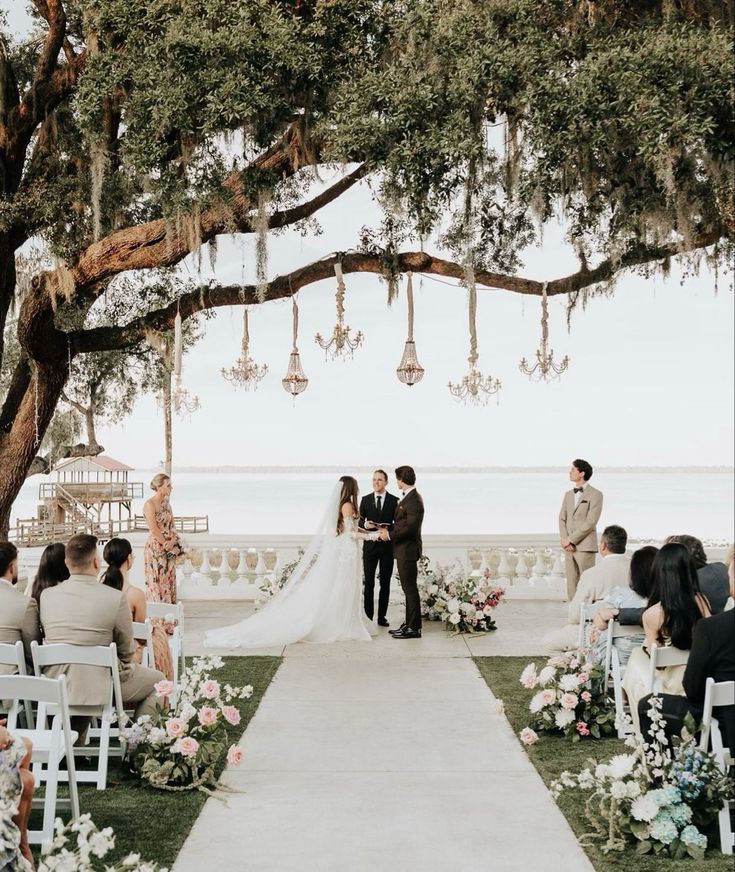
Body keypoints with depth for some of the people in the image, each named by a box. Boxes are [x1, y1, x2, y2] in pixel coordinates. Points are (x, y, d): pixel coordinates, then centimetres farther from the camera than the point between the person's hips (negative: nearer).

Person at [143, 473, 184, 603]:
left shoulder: (167, 503, 11)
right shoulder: (149, 504, -13)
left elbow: (171, 527, 10)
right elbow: (154, 530, -17)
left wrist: (172, 542, -8)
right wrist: (166, 544, -11)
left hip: (169, 551, 7)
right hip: (155, 549, -7)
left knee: (169, 582, 10)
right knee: (157, 584, -2)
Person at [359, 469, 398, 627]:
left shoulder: (394, 501, 1)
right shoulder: (365, 499, 6)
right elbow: (359, 520, 7)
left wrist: (388, 529, -17)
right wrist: (365, 524, -14)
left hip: (387, 545, -1)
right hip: (370, 545, 1)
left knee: (385, 583, 5)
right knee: (369, 582, 2)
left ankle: (382, 616, 12)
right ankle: (368, 615, 8)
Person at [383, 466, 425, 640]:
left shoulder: (414, 500, -18)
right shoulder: (408, 497, 14)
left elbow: (411, 527, -23)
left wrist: (390, 535, -16)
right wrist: (388, 530, 7)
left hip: (408, 549, -10)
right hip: (403, 549, 10)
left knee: (410, 588, -5)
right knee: (408, 588, 14)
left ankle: (414, 628, 0)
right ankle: (409, 624, 22)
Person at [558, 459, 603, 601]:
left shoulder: (595, 494, -4)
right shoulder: (568, 494, 17)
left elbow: (591, 522, -12)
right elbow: (562, 518, 13)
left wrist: (570, 539, -13)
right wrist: (564, 539, -4)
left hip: (585, 547, -6)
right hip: (569, 547, 6)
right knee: (572, 586, 6)